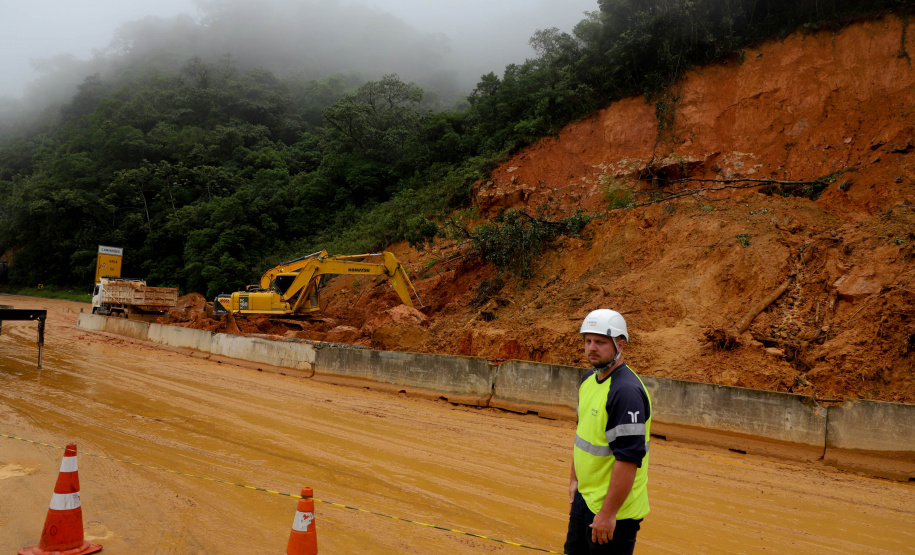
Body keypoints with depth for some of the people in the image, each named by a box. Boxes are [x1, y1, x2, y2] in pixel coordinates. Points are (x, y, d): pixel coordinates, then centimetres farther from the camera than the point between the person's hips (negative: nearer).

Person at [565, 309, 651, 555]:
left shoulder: (626, 391, -24)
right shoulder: (589, 379, 6)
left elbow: (629, 458, -27)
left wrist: (608, 513, -25)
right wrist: (575, 479, 21)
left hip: (614, 509, -9)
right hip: (585, 497, 9)